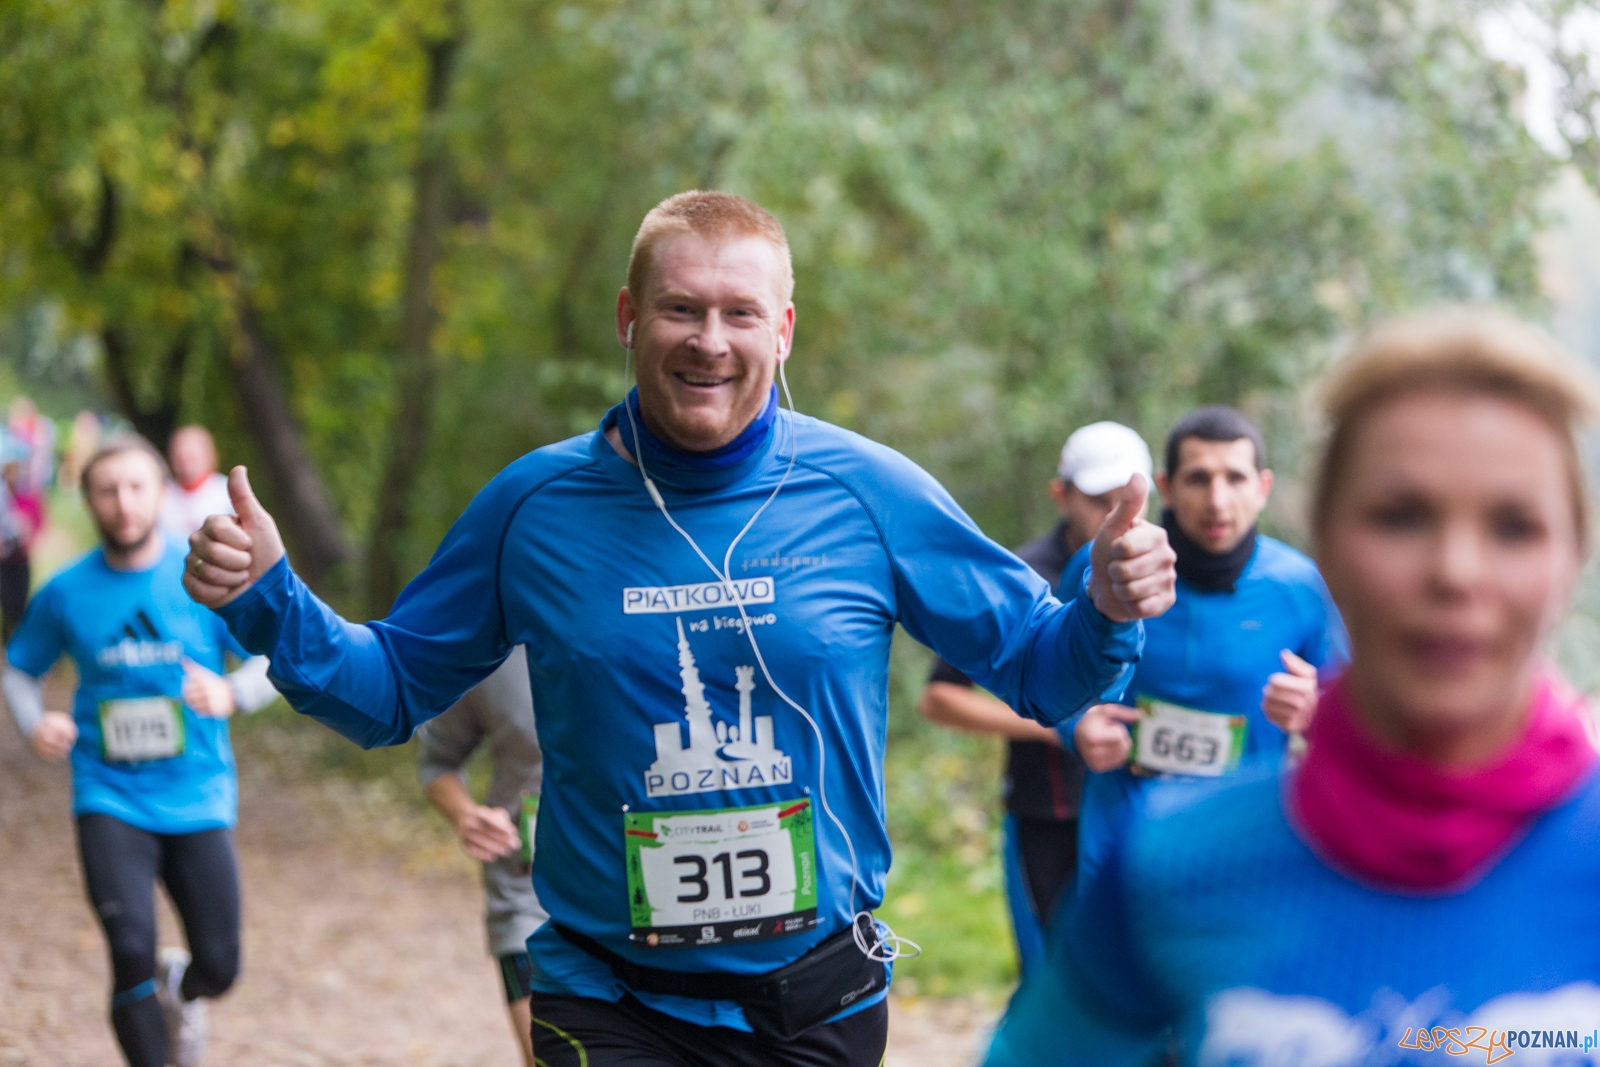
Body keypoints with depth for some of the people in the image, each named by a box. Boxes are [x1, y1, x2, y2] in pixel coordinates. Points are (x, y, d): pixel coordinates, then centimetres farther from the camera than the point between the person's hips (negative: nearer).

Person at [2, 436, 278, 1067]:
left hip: (197, 798, 1)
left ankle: (180, 988, 40)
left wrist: (232, 694, -21)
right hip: (109, 798, 0)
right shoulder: (66, 593, 0)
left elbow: (275, 660, 0)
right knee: (131, 952, -18)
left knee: (219, 967, 2)